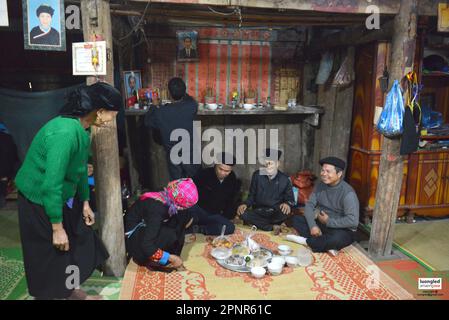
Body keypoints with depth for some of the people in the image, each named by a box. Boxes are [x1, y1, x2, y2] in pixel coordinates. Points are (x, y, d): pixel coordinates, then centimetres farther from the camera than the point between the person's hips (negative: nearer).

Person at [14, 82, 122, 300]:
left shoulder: (80, 128, -2)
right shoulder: (65, 133, -32)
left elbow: (80, 169, 9)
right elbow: (51, 184, -30)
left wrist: (85, 202, 16)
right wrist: (57, 227, -23)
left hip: (62, 197, 9)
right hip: (40, 202, -9)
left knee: (77, 243, 18)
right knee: (49, 256, 8)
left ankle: (69, 290, 39)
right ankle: (48, 294, 31)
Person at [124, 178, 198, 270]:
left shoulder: (167, 198, -12)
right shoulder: (157, 208, -35)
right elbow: (146, 246, -35)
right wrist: (171, 258, -28)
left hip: (146, 226, 8)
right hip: (133, 236, -8)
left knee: (182, 217, -8)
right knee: (169, 235, -30)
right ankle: (153, 262, -4)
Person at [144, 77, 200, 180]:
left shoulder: (160, 112, -19)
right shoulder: (192, 106, -19)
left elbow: (148, 122, 3)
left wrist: (154, 106, 16)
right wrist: (182, 92, 22)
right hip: (191, 155, 0)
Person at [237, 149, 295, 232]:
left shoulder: (284, 179, -1)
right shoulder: (257, 175, 1)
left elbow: (290, 199, 4)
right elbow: (252, 195, 9)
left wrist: (287, 204, -22)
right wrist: (245, 204, -13)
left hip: (275, 213, -1)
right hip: (258, 212, 2)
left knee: (285, 211, -35)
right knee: (243, 213, -29)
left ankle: (258, 223, -14)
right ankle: (273, 226, -20)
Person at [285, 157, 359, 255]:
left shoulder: (348, 193, -22)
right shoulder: (320, 185, -2)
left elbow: (353, 221, -29)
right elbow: (309, 205, -3)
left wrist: (328, 221, -21)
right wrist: (313, 225, -19)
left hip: (343, 230, -7)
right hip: (321, 224, 7)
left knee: (337, 238, -40)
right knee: (296, 219, -9)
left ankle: (306, 241, -16)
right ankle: (327, 246, -21)